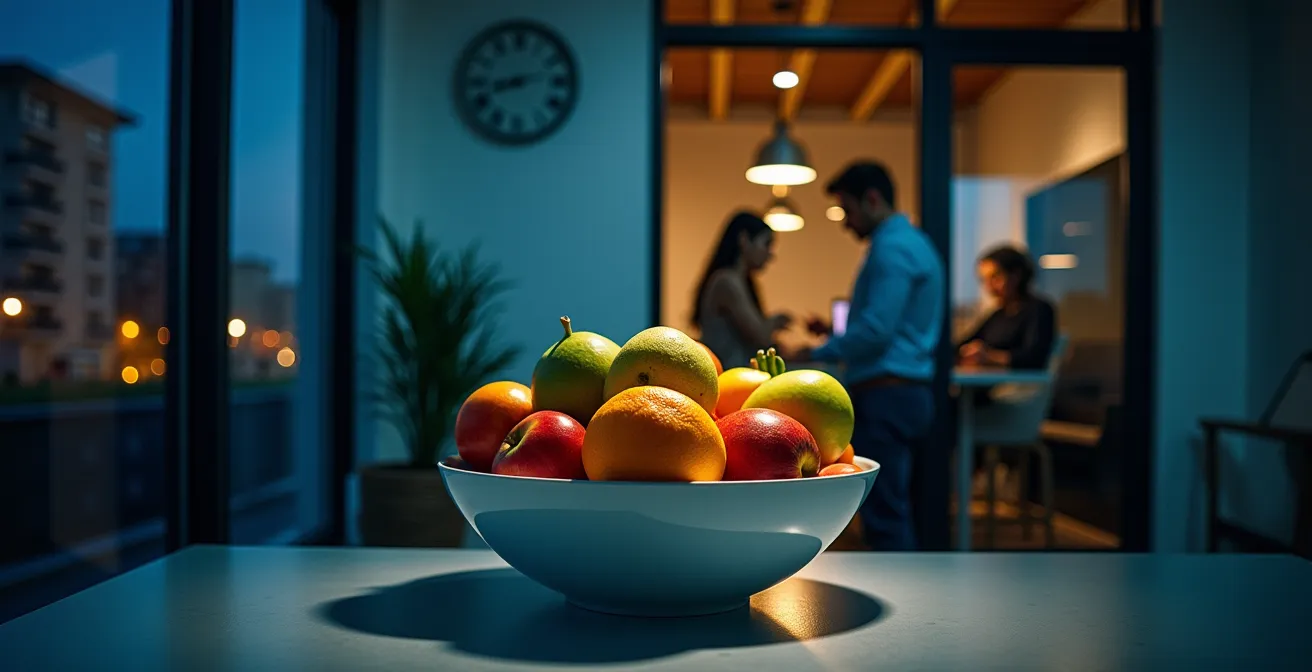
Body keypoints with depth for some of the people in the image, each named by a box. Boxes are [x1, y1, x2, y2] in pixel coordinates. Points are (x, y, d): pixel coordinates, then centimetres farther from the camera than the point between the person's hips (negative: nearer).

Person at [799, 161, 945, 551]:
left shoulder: (892, 247, -12)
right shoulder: (914, 242, 20)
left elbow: (877, 330, -21)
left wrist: (817, 354, -9)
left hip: (885, 397, -11)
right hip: (906, 392, 11)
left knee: (884, 517, -7)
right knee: (894, 512, 14)